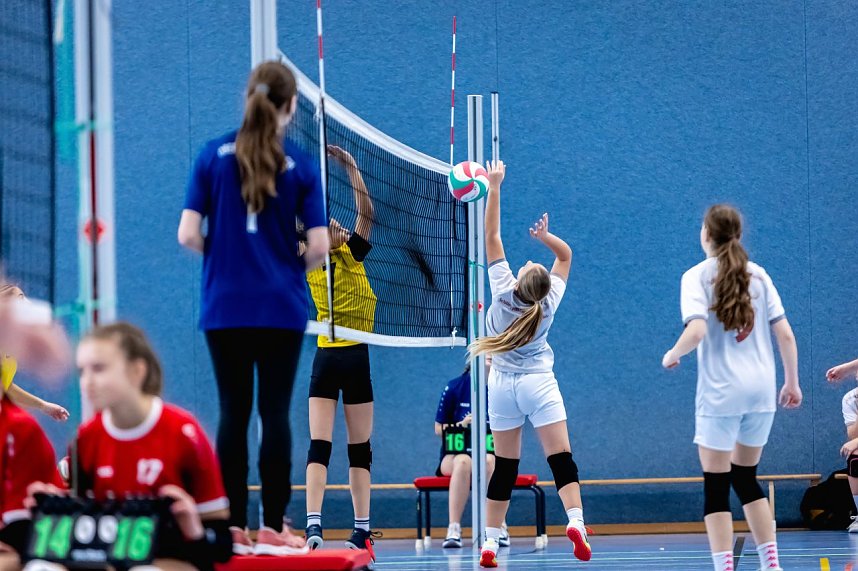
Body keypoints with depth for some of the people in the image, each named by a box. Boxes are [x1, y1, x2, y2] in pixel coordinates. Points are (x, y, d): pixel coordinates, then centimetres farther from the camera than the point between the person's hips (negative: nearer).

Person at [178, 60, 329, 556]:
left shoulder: (214, 155, -1)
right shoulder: (301, 164, -3)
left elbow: (188, 234, -5)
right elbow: (319, 246, -8)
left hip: (225, 307, 1)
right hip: (282, 309, -1)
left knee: (233, 412, 6)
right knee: (275, 413, 3)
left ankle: (234, 527, 4)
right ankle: (273, 528, 0)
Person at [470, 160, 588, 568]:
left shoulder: (503, 291, -12)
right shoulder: (549, 301, -9)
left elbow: (492, 237, -8)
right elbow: (565, 255, 7)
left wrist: (494, 187, -7)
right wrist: (546, 237, -12)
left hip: (502, 385, 1)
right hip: (538, 383, -1)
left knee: (505, 467, 5)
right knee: (561, 459, -8)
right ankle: (576, 521, -30)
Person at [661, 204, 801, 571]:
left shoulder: (698, 276, -4)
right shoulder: (757, 275, 7)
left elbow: (696, 332, -19)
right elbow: (785, 334, 4)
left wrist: (672, 356, -1)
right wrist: (792, 383, 13)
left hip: (721, 392, -5)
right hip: (762, 390, 5)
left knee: (716, 486, 0)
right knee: (746, 479, 18)